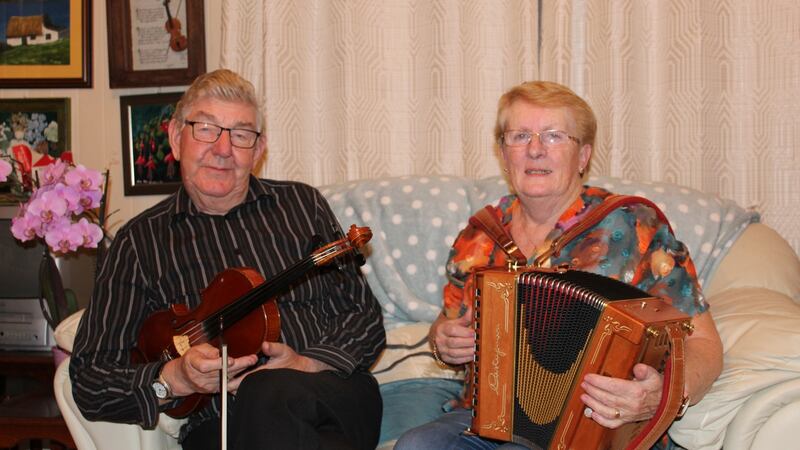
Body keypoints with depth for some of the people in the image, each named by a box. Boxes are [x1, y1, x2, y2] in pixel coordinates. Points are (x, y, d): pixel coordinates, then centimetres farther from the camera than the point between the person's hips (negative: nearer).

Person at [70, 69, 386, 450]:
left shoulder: (302, 204, 16)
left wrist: (306, 366, -10)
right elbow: (87, 383, 4)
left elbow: (366, 317, 10)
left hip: (333, 395, 2)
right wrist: (173, 380, -16)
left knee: (268, 394, -34)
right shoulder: (138, 243, 9)